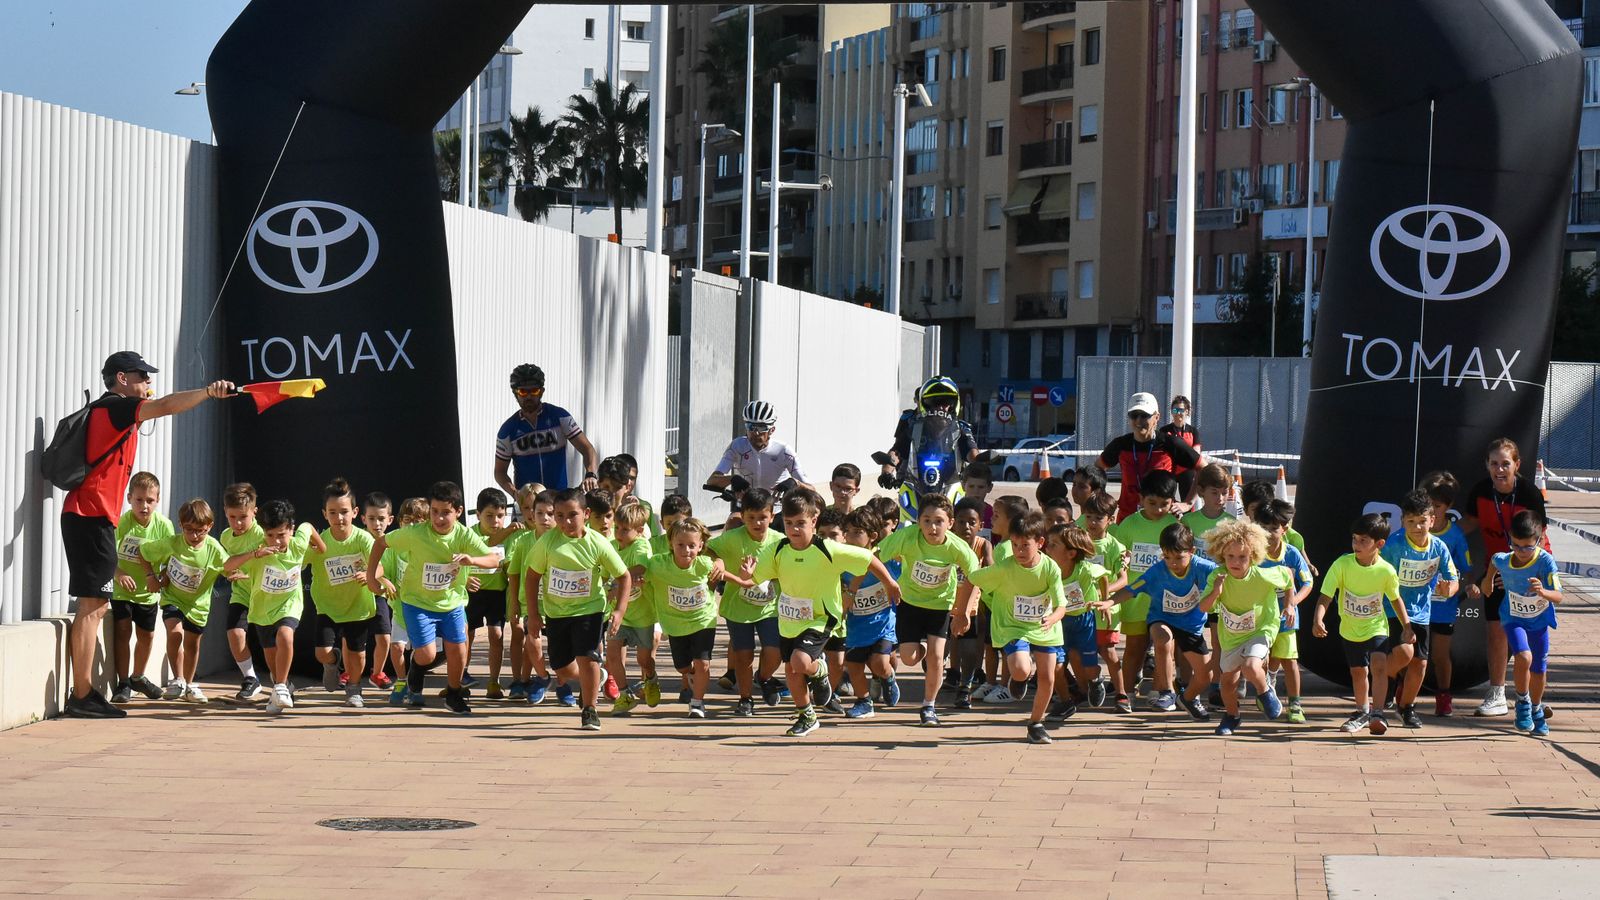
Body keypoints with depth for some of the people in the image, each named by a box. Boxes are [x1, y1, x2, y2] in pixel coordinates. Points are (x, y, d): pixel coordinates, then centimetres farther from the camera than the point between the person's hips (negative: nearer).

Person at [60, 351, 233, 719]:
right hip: (93, 518, -11)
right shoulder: (113, 407, -8)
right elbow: (167, 406, -23)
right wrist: (209, 391, -28)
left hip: (87, 517, 11)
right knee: (92, 606, -11)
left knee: (94, 606, 10)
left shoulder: (110, 411, 21)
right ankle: (81, 698, -12)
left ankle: (83, 693, 11)